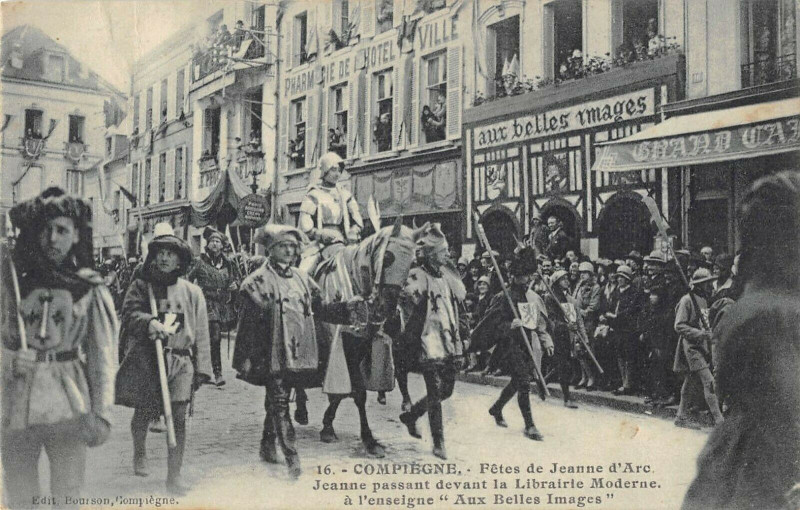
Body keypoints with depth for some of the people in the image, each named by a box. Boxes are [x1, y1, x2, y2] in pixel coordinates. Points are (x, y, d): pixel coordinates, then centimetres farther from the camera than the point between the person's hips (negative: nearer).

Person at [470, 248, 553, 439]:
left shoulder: (535, 298, 11)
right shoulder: (503, 299, -9)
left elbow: (540, 325, 21)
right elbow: (488, 325, -11)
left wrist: (546, 342, 10)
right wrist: (509, 326, -25)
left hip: (530, 346, 7)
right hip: (510, 346, -7)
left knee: (516, 383, 16)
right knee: (523, 383, -13)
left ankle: (496, 409, 41)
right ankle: (529, 426, -4)